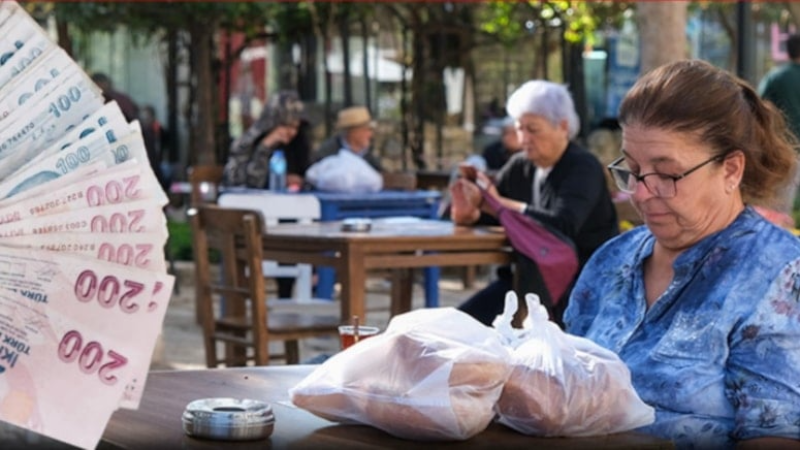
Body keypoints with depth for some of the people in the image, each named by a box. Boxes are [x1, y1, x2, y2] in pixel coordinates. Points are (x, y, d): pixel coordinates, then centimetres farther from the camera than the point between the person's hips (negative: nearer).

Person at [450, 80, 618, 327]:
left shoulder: (584, 168, -12)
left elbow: (563, 225, -27)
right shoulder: (520, 166, 8)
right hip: (530, 276, 7)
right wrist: (469, 213, -17)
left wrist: (501, 205, -25)